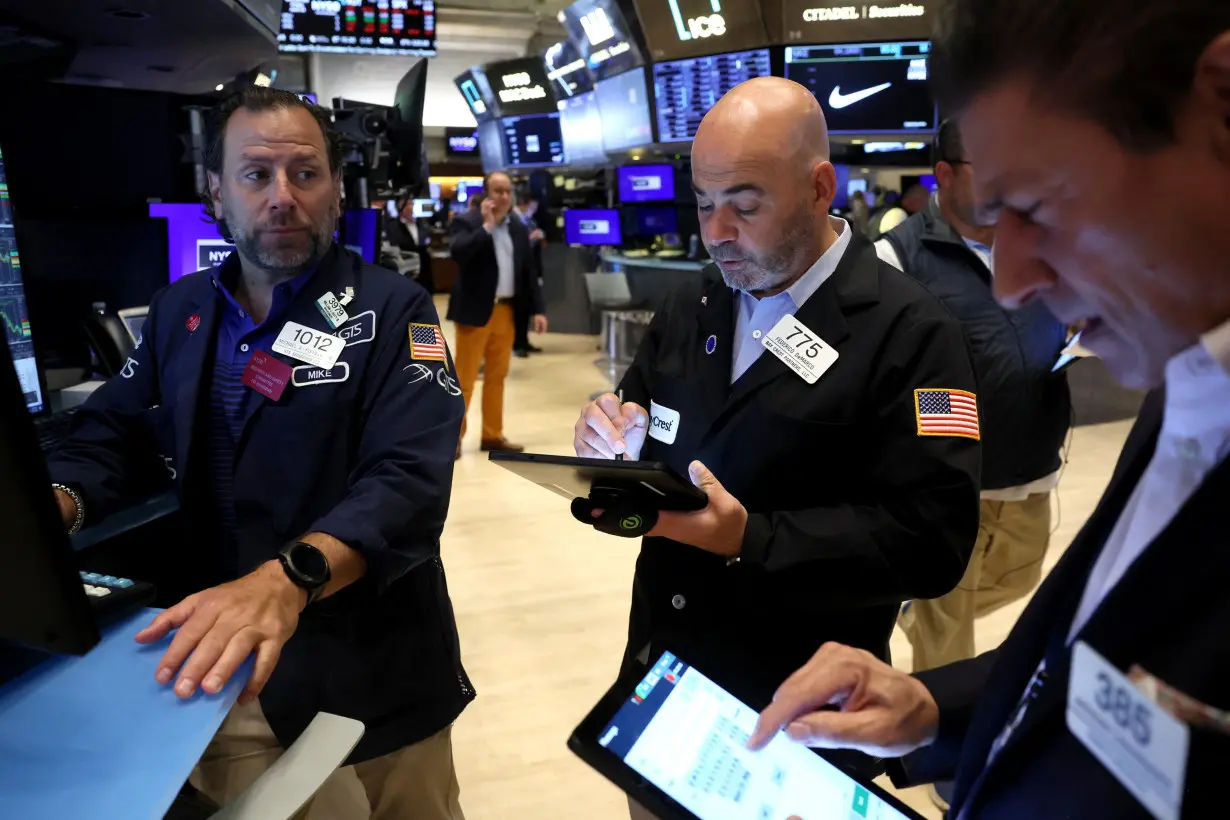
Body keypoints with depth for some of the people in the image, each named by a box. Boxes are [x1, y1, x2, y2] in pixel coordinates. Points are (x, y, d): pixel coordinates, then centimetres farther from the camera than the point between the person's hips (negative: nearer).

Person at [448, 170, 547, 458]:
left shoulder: (519, 228, 11)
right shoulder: (466, 222, -6)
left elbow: (529, 270, 12)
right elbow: (459, 253, -25)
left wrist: (536, 310, 7)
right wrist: (486, 226, -22)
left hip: (506, 311, 6)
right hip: (475, 310, -5)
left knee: (497, 376, 12)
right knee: (464, 377, -1)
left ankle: (493, 435, 21)